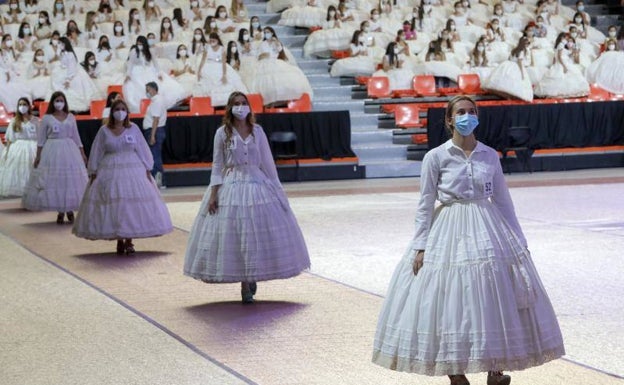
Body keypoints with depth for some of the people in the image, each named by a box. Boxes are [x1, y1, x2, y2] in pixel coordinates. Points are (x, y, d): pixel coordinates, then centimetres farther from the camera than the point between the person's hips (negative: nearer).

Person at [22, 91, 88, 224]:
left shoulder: (71, 117, 8)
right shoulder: (47, 118, 2)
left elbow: (76, 136, 11)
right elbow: (41, 138, 2)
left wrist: (82, 153, 8)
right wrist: (38, 155, -4)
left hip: (69, 150, 2)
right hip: (53, 151, -2)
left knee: (71, 179, -1)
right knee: (54, 180, -2)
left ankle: (69, 209, 11)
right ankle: (60, 212, 5)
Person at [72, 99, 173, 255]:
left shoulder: (133, 129, 3)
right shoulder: (104, 131, 3)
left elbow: (142, 150, 6)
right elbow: (96, 153, 6)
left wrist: (147, 170, 2)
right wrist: (93, 173, 2)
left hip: (133, 170, 0)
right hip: (110, 173, 0)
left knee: (132, 204, -5)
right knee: (112, 205, -2)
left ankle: (129, 241, 3)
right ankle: (119, 241, 9)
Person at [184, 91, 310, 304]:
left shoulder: (257, 131, 5)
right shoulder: (222, 133, 0)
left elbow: (267, 161, 8)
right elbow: (217, 165, 2)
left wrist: (277, 188, 6)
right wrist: (213, 193, -5)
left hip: (257, 185, 2)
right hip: (230, 187, -2)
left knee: (259, 233, 1)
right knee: (233, 234, -3)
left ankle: (252, 277, 20)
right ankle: (245, 283, 7)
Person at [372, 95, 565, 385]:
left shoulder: (490, 156, 6)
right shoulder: (436, 157, -3)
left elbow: (503, 200, 11)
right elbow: (425, 205, -2)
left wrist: (518, 240, 10)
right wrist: (420, 247, -7)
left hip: (488, 231, 3)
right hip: (450, 233, -3)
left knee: (497, 300, 3)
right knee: (451, 304, -2)